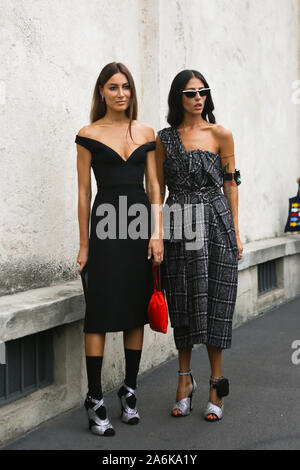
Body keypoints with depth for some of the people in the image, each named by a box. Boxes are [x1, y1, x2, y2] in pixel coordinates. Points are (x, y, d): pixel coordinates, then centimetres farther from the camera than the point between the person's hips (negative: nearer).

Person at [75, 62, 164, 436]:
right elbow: (84, 192, 1)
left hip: (142, 222, 3)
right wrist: (84, 244, -2)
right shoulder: (89, 135, 2)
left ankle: (129, 391, 21)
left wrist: (157, 231, -3)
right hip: (107, 223, -3)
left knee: (137, 310, 8)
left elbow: (153, 185, 8)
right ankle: (95, 400, 5)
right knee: (100, 313, -4)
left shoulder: (146, 133, 10)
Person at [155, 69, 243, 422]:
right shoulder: (165, 138, 8)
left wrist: (235, 233, 1)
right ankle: (185, 380, 21)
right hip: (178, 226, 1)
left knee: (215, 301, 0)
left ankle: (216, 384, 11)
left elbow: (230, 184, 5)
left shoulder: (220, 134, 5)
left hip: (215, 224, -1)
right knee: (183, 302, 7)